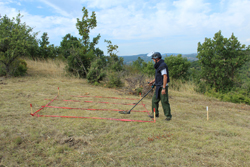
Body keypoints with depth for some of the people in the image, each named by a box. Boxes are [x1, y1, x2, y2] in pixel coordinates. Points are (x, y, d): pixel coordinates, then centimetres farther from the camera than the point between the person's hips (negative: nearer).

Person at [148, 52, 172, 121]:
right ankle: (155, 114, 26)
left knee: (164, 102, -4)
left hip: (162, 87, -10)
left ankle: (168, 116, 9)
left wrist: (164, 88, -25)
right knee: (154, 100, 14)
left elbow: (165, 77, -23)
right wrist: (153, 81, 24)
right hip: (158, 87, 10)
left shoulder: (162, 65, -18)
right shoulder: (158, 65, 14)